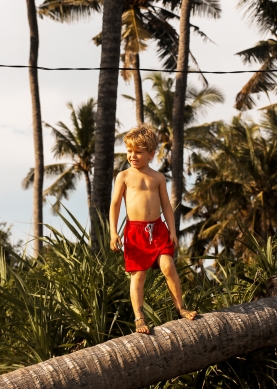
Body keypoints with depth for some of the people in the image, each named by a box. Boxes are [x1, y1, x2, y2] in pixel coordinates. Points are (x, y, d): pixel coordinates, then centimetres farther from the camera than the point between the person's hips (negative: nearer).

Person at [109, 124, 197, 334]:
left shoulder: (158, 177, 10)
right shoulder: (124, 176, 3)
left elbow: (166, 205, 12)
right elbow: (115, 204, 1)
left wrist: (172, 231, 4)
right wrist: (113, 232, -7)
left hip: (158, 229, 2)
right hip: (135, 230, -2)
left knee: (168, 266, -12)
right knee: (138, 275, -2)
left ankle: (180, 308, 3)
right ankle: (139, 318, 3)